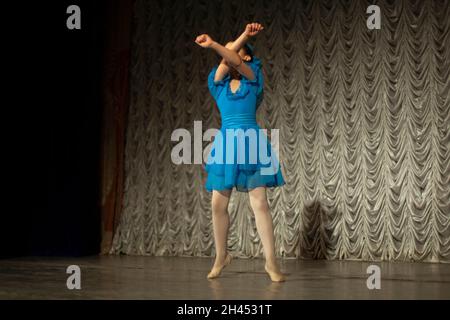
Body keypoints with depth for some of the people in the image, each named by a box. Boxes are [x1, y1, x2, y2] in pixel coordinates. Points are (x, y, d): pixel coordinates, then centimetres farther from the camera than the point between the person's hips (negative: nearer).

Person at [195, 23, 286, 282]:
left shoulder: (253, 79, 2)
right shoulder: (219, 83, 12)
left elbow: (235, 61, -16)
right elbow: (226, 60, -5)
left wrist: (212, 44, -29)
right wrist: (245, 34, -4)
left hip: (251, 144, -4)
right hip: (225, 144, 4)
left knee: (260, 204, -8)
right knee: (218, 204, 4)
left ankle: (271, 261, -4)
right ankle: (221, 256, 21)